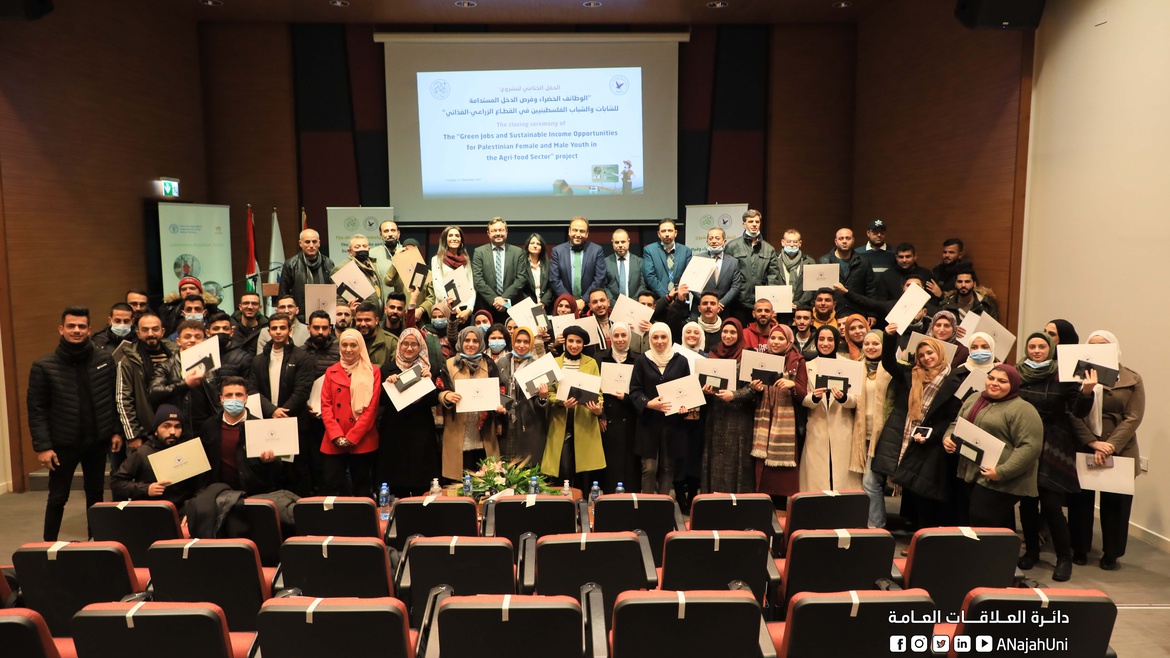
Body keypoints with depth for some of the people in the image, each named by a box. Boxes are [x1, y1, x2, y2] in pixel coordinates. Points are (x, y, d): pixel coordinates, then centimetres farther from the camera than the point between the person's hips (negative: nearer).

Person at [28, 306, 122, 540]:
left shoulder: (105, 360, 0)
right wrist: (42, 446, -11)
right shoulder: (44, 366, -7)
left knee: (96, 494, 14)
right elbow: (37, 409, -7)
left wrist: (117, 431, 3)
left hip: (98, 442, 2)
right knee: (57, 498, 8)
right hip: (63, 444, -2)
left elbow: (115, 399, 6)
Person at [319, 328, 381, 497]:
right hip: (334, 443, 2)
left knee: (362, 489, 8)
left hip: (362, 442, -2)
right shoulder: (331, 372, 10)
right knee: (329, 488, 3)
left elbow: (371, 407, -5)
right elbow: (325, 405, 4)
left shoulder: (372, 372, 2)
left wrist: (352, 437, -11)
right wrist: (337, 436, -9)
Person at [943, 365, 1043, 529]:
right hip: (971, 475, 7)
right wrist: (948, 438, -1)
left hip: (1000, 483, -7)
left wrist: (1002, 472, -26)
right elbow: (957, 424, 21)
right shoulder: (974, 399, 12)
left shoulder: (1022, 410, -13)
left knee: (982, 526, -8)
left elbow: (1030, 447, -20)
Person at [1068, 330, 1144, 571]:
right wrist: (1093, 443, -17)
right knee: (1081, 500, 7)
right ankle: (1080, 549, 21)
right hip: (1082, 450, 0)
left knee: (1115, 502, 7)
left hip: (1120, 451, 0)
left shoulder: (1132, 380, 3)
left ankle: (1111, 554, 20)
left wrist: (1111, 446, -16)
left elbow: (1133, 418, -5)